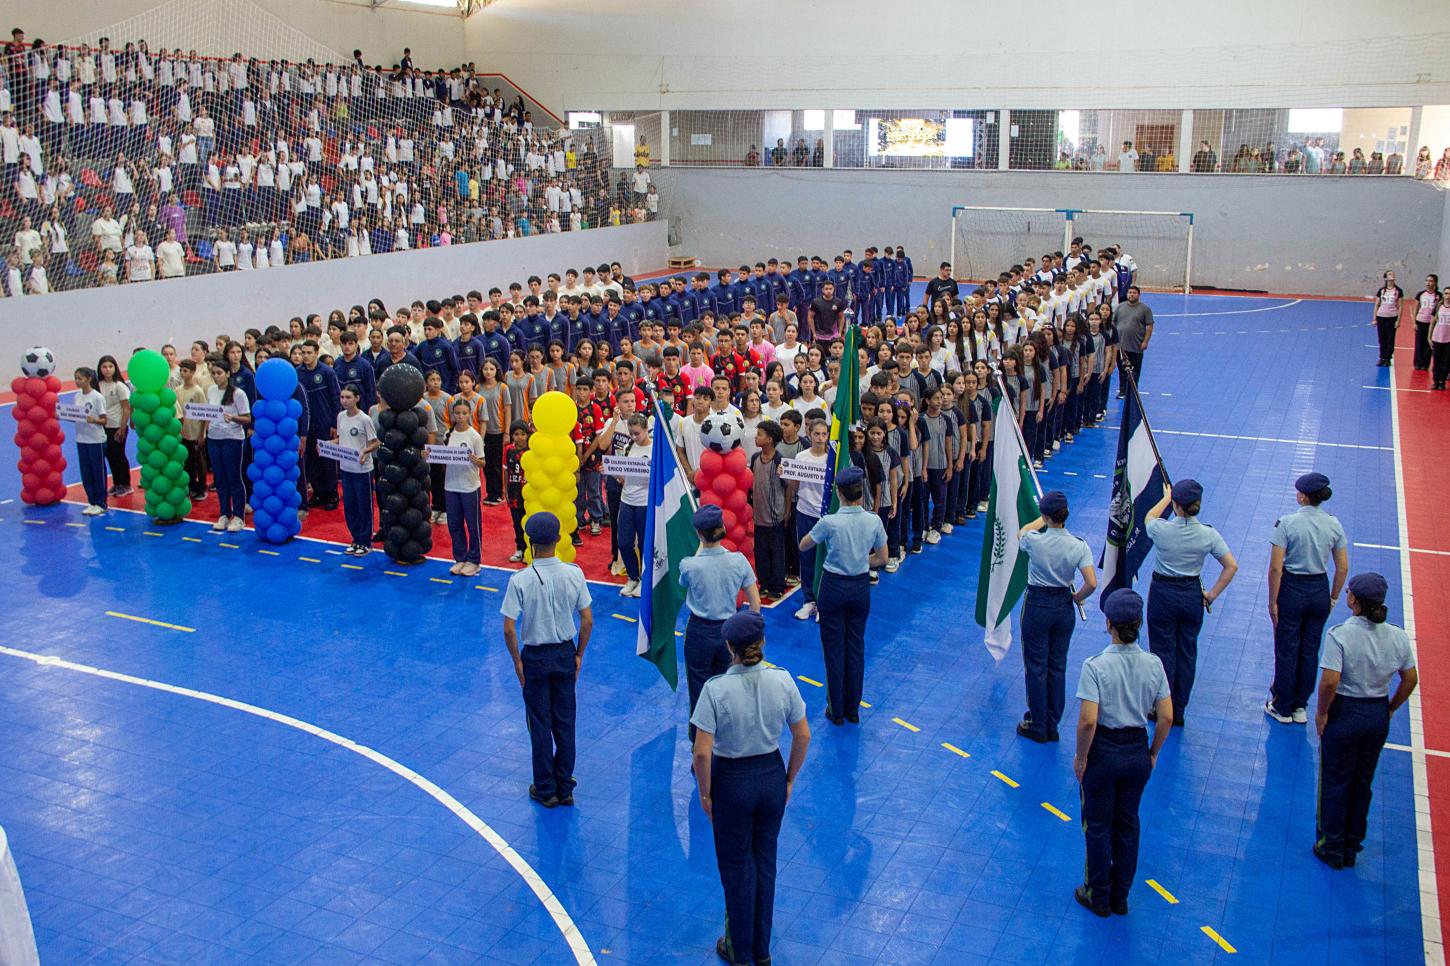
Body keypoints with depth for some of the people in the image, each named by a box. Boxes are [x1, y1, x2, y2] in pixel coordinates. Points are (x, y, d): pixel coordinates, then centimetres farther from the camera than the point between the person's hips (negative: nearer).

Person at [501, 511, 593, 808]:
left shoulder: (520, 580, -18)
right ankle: (565, 789, 23)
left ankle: (546, 790, 20)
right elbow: (587, 621, -5)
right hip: (565, 654, 3)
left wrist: (517, 661, -2)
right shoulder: (574, 574, -10)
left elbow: (509, 629, -17)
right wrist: (579, 655, 7)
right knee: (565, 723, 13)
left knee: (540, 725, 10)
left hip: (535, 658, -2)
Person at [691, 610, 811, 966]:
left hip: (731, 783, -3)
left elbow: (702, 753, -22)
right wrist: (789, 779, 10)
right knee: (765, 862, 20)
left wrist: (705, 793, -6)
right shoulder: (782, 680, -13)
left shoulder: (716, 689, -23)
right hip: (772, 777, 3)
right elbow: (803, 736, -4)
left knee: (737, 867, 15)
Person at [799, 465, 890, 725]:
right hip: (861, 588, 3)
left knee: (834, 649, 9)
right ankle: (853, 710, 24)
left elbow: (803, 546, -4)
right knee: (856, 648, 15)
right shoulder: (874, 521, -11)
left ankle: (837, 710, 18)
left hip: (834, 587, -3)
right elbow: (882, 559, 1)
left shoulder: (829, 522, -21)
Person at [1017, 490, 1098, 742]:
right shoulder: (1079, 546, -12)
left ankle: (1038, 726, 14)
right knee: (1058, 667, 14)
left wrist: (1042, 520, 21)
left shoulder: (1035, 541, -18)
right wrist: (1077, 597, 4)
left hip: (1037, 606, -3)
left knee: (1036, 667, 7)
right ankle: (1052, 726, 22)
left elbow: (1021, 533, 8)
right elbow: (1092, 584, -15)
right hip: (1064, 607, 3)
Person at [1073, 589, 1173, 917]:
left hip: (1103, 753, -4)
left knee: (1097, 826, 15)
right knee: (1127, 824, 21)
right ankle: (1121, 897, 34)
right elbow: (1166, 718, -5)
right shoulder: (1153, 665, -9)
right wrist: (1152, 754, 9)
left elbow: (1088, 721, -25)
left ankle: (1099, 897, 29)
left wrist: (1080, 757, -10)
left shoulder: (1096, 666, -22)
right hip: (1137, 752, 4)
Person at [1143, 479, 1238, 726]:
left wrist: (1166, 497, 23)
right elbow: (1231, 566, -6)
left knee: (1163, 650, 9)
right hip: (1192, 595, 3)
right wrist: (1212, 594, 2)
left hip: (1163, 594, -2)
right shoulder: (1208, 535, -12)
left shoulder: (1161, 530, -18)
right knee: (1187, 652, 13)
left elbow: (1149, 517, 7)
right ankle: (1179, 712, 23)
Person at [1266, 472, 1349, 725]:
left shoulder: (1287, 524, -17)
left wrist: (1273, 602, -9)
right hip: (1320, 591, 4)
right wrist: (1333, 599, 13)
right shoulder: (1334, 525, -4)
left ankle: (1283, 708, 21)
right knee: (1310, 651, 16)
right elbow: (1343, 568, 1)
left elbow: (1275, 568, -17)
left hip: (1292, 590, -4)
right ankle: (1300, 708, 27)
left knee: (1287, 651, 9)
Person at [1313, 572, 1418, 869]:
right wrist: (1390, 709, 16)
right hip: (1378, 716, 5)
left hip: (1345, 714, -5)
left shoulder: (1340, 635, -22)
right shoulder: (1399, 637, -5)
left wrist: (1321, 712, -11)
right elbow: (1410, 680, 3)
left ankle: (1332, 849, 24)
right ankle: (1352, 848, 32)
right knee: (1363, 783, 19)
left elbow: (1330, 681, -26)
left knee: (1335, 783, 12)